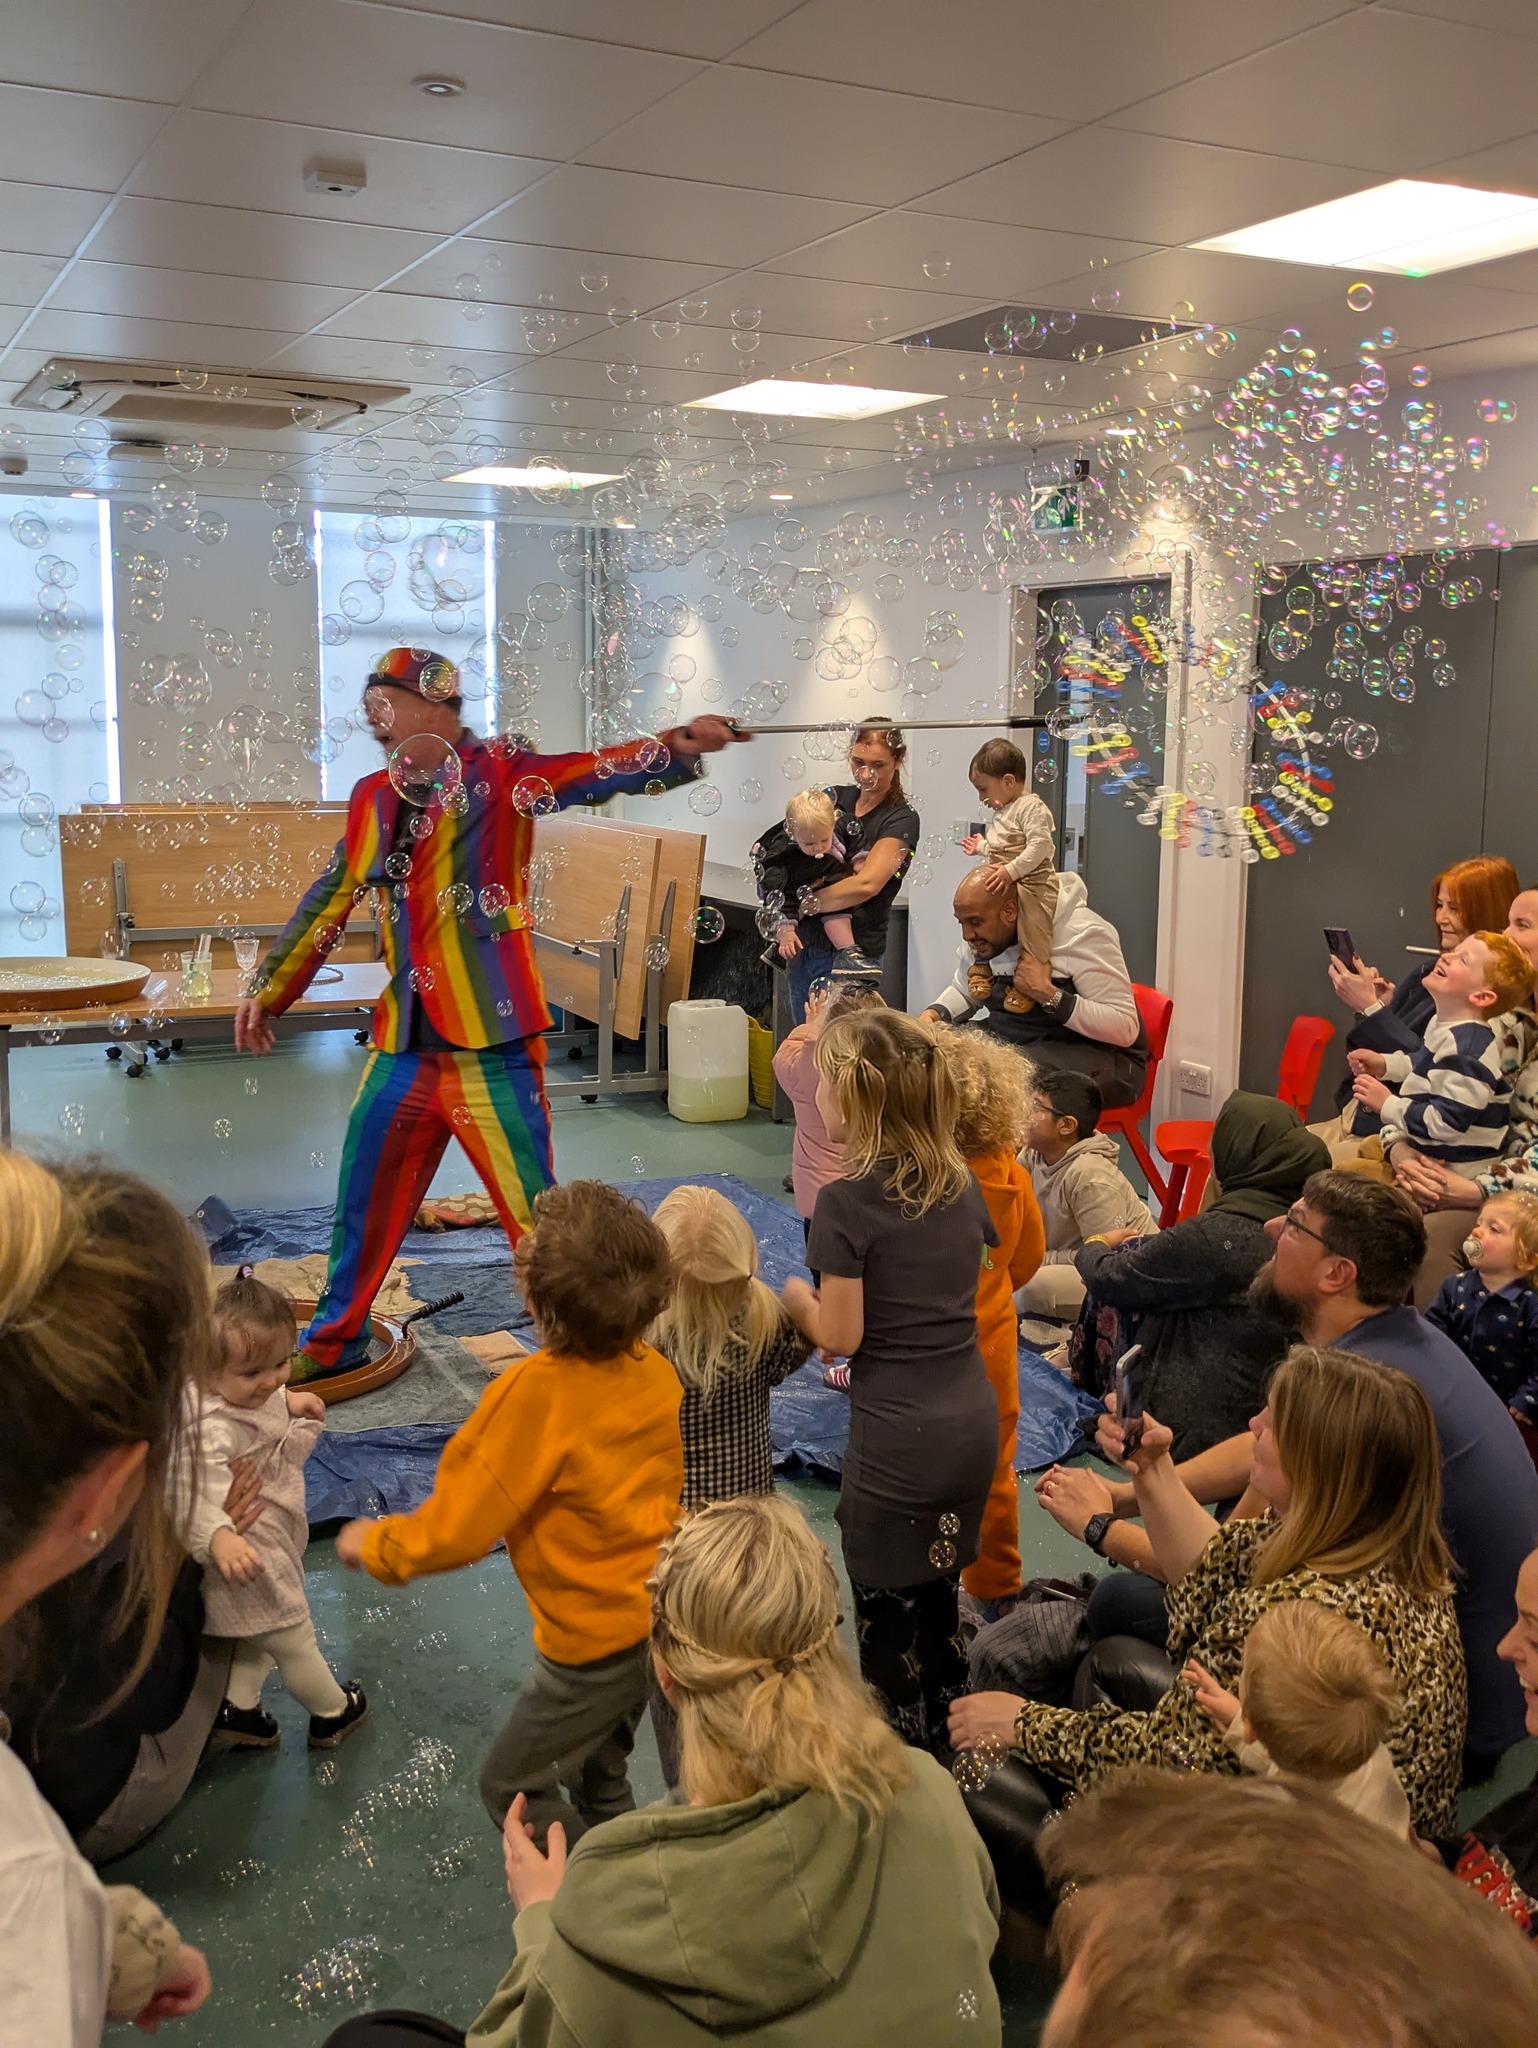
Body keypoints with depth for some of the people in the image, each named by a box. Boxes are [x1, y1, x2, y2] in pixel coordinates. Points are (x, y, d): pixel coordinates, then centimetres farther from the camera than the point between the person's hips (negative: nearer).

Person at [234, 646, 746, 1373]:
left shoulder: (499, 772, -7)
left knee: (536, 1217, -1)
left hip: (490, 1046, -6)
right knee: (362, 1201, 19)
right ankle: (333, 1343, 39)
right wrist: (268, 990, 29)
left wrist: (676, 746, -41)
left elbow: (595, 772, -22)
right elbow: (330, 899, 22)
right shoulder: (373, 798, 11)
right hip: (403, 1046, 7)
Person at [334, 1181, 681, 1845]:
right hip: (660, 1611, 7)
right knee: (597, 1778, 28)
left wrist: (370, 1545, -1)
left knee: (511, 1787, 16)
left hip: (597, 1638, -7)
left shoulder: (535, 1393, -27)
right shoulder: (655, 1370, -8)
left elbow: (453, 1531, -19)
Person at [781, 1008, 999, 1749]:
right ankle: (946, 1749, 38)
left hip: (896, 1442, -7)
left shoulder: (847, 1201, -17)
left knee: (888, 1620, 11)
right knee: (937, 1601, 24)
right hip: (973, 1423, 7)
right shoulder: (960, 1182, 4)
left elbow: (840, 1334, -14)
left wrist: (795, 1296, 4)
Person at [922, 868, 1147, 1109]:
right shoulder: (985, 931, 2)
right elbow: (963, 992, 22)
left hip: (1089, 1052, -7)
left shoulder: (1082, 934, -19)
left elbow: (1126, 1028, -23)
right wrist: (934, 1014, -1)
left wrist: (1049, 995, -30)